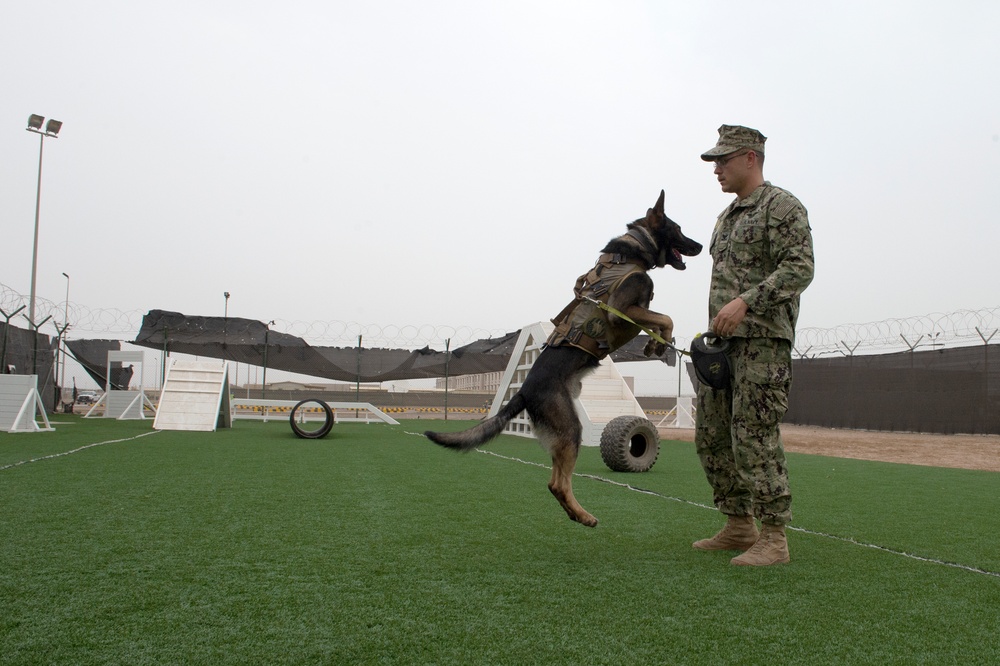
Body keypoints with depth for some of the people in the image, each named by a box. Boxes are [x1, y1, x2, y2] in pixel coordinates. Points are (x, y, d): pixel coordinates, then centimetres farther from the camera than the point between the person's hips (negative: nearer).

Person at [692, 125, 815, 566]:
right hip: (723, 342, 9)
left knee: (754, 436, -11)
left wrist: (745, 302, -26)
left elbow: (799, 268, -16)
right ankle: (739, 526, 18)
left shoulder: (782, 206, -5)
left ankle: (773, 538, -2)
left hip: (764, 339, -9)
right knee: (712, 435, 7)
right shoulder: (727, 217, 22)